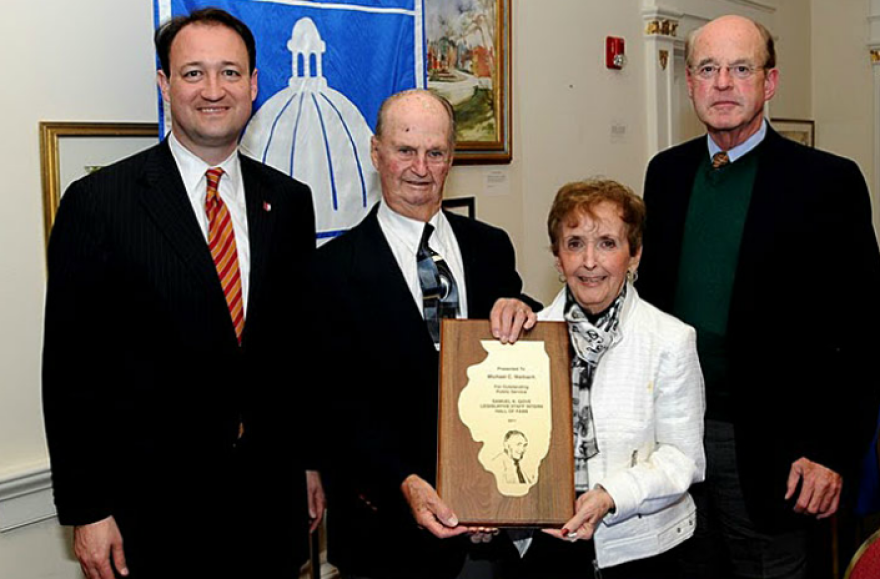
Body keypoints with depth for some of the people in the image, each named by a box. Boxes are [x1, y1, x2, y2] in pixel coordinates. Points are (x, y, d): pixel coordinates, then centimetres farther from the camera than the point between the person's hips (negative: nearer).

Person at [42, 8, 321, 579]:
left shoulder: (289, 201, 4)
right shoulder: (98, 201, -8)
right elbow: (71, 367, -8)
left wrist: (311, 460, 9)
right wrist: (85, 510, -8)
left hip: (272, 494, 4)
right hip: (155, 504, -3)